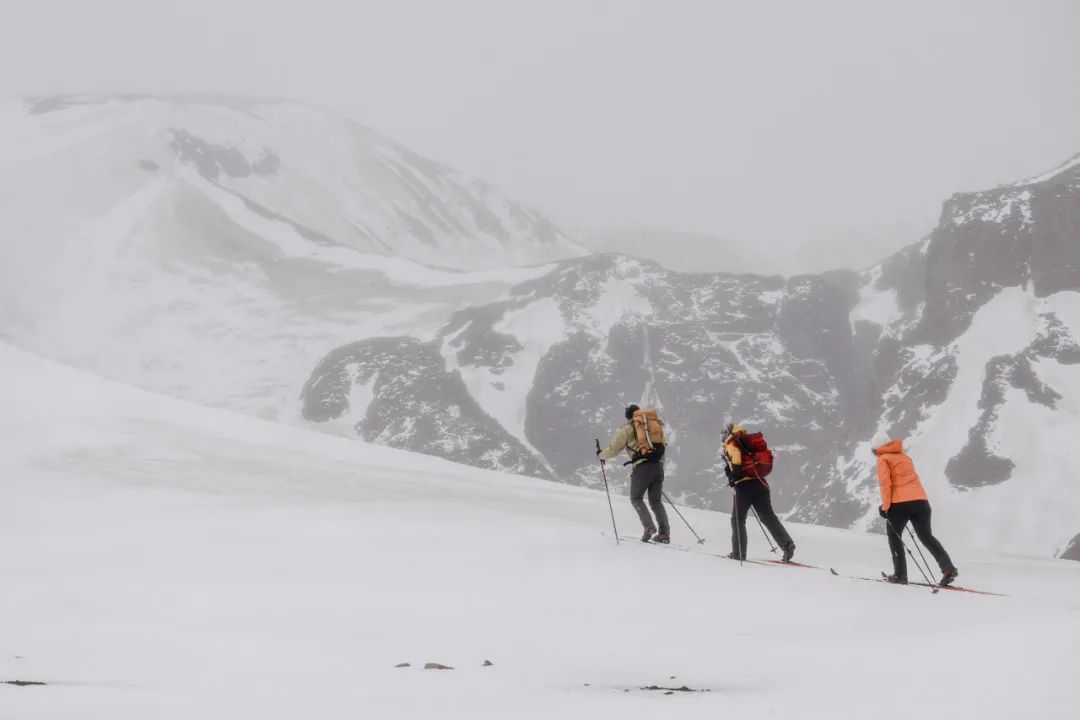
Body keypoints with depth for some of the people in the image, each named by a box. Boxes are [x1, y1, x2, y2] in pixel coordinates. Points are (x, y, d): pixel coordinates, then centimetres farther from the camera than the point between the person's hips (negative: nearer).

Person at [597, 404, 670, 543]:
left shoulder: (627, 429, 6)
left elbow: (613, 449, 8)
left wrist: (601, 455, 27)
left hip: (642, 467, -5)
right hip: (658, 466, 5)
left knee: (636, 498, 8)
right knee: (656, 501, 11)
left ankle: (648, 526, -13)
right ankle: (664, 533, 0)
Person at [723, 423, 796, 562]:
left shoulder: (731, 442, 2)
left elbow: (735, 453, -21)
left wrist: (734, 471, -17)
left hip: (744, 485, -6)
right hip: (760, 482, 6)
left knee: (738, 519, 6)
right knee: (768, 516, 7)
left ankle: (738, 553, 6)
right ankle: (787, 544, -8)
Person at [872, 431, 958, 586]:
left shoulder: (883, 460, 3)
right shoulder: (904, 456, 25)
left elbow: (885, 483, -9)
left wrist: (885, 505, -8)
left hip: (900, 503, -6)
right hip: (920, 500, 6)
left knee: (894, 537, 12)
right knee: (926, 536, 11)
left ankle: (900, 574, 6)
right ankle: (948, 568, -4)